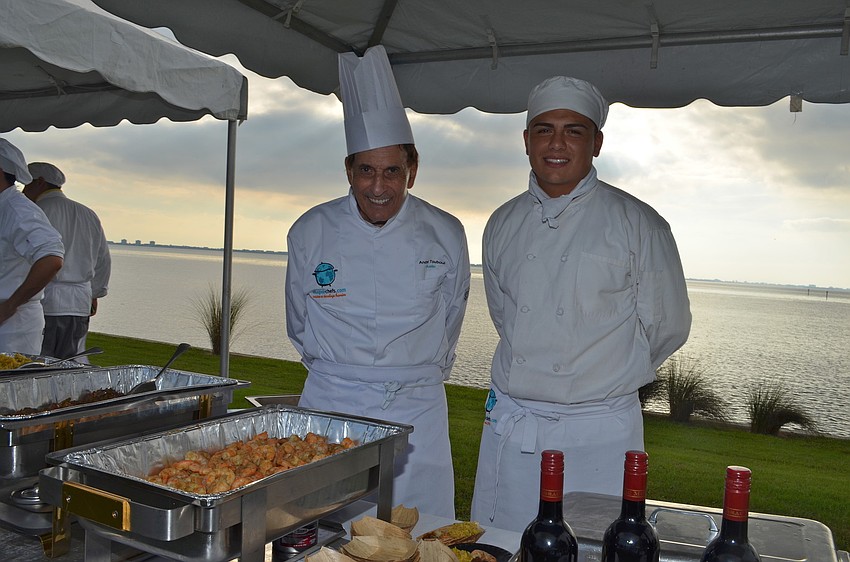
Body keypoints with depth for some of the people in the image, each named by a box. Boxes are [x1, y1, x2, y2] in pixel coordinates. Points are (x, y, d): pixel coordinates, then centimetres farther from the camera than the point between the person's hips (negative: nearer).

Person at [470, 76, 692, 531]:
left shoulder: (638, 224, -7)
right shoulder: (503, 224, 5)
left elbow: (667, 327, 0)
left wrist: (607, 379, 8)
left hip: (597, 437, -3)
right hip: (509, 429, 4)